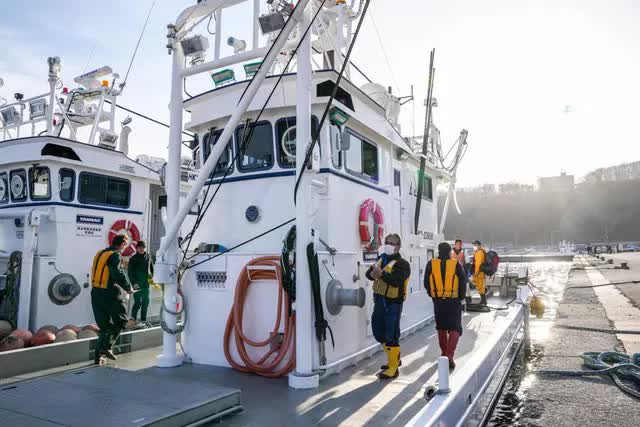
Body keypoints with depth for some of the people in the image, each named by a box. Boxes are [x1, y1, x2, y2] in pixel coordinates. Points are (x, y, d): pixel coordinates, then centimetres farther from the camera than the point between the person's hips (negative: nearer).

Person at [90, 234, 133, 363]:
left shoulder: (100, 253, 15)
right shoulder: (115, 255, -11)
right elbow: (118, 274, -23)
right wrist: (128, 287, -8)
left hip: (96, 293, 8)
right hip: (109, 294, -8)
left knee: (104, 325, 14)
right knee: (121, 321, 7)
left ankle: (98, 355, 12)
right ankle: (106, 346, -4)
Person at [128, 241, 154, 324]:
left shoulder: (148, 257, 8)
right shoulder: (133, 259, -3)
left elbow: (152, 269, 14)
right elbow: (130, 273, -6)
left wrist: (151, 277, -2)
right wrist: (134, 283, -14)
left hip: (146, 284, 4)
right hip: (137, 284, -4)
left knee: (145, 302, 8)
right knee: (138, 302, -9)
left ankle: (143, 319, 17)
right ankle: (133, 319, 2)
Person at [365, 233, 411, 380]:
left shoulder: (401, 263, -11)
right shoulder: (381, 259, 13)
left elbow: (396, 281, -25)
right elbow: (369, 273, 8)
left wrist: (381, 273, -34)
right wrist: (373, 273, -14)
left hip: (393, 303, -8)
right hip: (379, 301, 8)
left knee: (391, 336, -3)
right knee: (378, 333, 18)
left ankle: (393, 368, 10)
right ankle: (394, 358, 37)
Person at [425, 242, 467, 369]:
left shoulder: (431, 264, -2)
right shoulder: (456, 264, -6)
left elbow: (426, 283, 3)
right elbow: (463, 283, -4)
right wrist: (461, 297, 10)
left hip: (438, 300, 2)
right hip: (454, 301, -2)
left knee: (441, 327, 19)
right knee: (455, 328, 3)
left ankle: (444, 353, 27)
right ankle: (449, 355, -12)